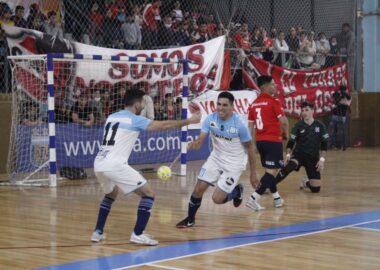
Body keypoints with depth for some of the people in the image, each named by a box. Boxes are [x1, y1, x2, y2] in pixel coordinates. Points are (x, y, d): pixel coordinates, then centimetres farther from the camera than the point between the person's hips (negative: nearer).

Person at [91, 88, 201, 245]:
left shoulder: (111, 117, 20)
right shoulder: (135, 120, 0)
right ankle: (138, 235, -3)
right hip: (115, 165, -8)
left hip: (99, 164, 8)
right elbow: (164, 125, 0)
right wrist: (189, 121, 7)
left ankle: (98, 232, 28)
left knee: (111, 195, 34)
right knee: (148, 194, 2)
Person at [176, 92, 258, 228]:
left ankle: (237, 190, 24)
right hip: (216, 158, 4)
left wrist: (253, 172, -6)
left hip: (234, 163, -4)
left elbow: (250, 147, -10)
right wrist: (195, 143, -44)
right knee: (199, 188, -5)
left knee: (217, 199, -8)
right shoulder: (211, 119, -14)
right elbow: (200, 140, -18)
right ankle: (190, 219, 17)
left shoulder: (239, 124, -23)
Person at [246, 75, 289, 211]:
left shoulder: (254, 104, 10)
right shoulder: (273, 101, -9)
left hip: (260, 141, 7)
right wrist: (285, 134, 3)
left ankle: (277, 198, 29)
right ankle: (254, 198, -18)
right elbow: (283, 121, -15)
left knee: (269, 170, 19)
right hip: (273, 140, -7)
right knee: (272, 171, -6)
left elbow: (251, 125, 11)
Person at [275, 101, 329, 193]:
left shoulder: (320, 126, -1)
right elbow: (291, 142, -1)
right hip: (298, 154, -2)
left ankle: (306, 182, 33)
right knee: (288, 167, -38)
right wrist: (288, 154, -17)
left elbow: (324, 144, 2)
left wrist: (322, 159, -7)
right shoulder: (298, 126, -2)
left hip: (313, 158, 2)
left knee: (316, 188, -2)